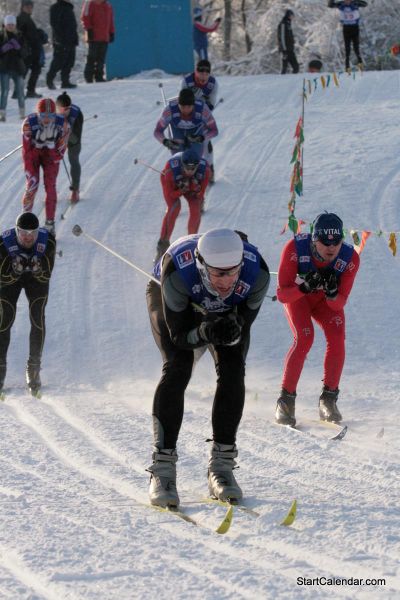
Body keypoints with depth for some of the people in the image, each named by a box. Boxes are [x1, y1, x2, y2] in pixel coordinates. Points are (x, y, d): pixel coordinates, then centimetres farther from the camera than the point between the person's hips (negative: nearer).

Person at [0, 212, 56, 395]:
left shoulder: (48, 241, -31)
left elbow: (46, 276, -21)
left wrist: (38, 269, -42)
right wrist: (16, 270, -44)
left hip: (37, 277, 1)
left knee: (38, 319, -14)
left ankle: (34, 369, -2)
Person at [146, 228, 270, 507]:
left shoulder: (257, 273, -38)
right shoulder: (178, 272, -44)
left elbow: (243, 329, -25)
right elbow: (179, 335, -32)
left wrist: (232, 332, -48)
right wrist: (205, 333, -52)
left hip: (227, 310, 2)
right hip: (171, 299, -2)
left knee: (233, 370, -18)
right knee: (177, 368, -22)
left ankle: (222, 466, -7)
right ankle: (163, 470, -18)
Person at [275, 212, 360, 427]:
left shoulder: (350, 259, -31)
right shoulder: (295, 249, -36)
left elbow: (339, 304, -25)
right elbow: (282, 295, -31)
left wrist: (332, 293, -47)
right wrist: (304, 287, -49)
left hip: (327, 300, 2)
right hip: (296, 295, -2)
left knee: (337, 336, -22)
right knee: (304, 337, -25)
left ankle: (328, 399, -9)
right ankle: (286, 400, -13)